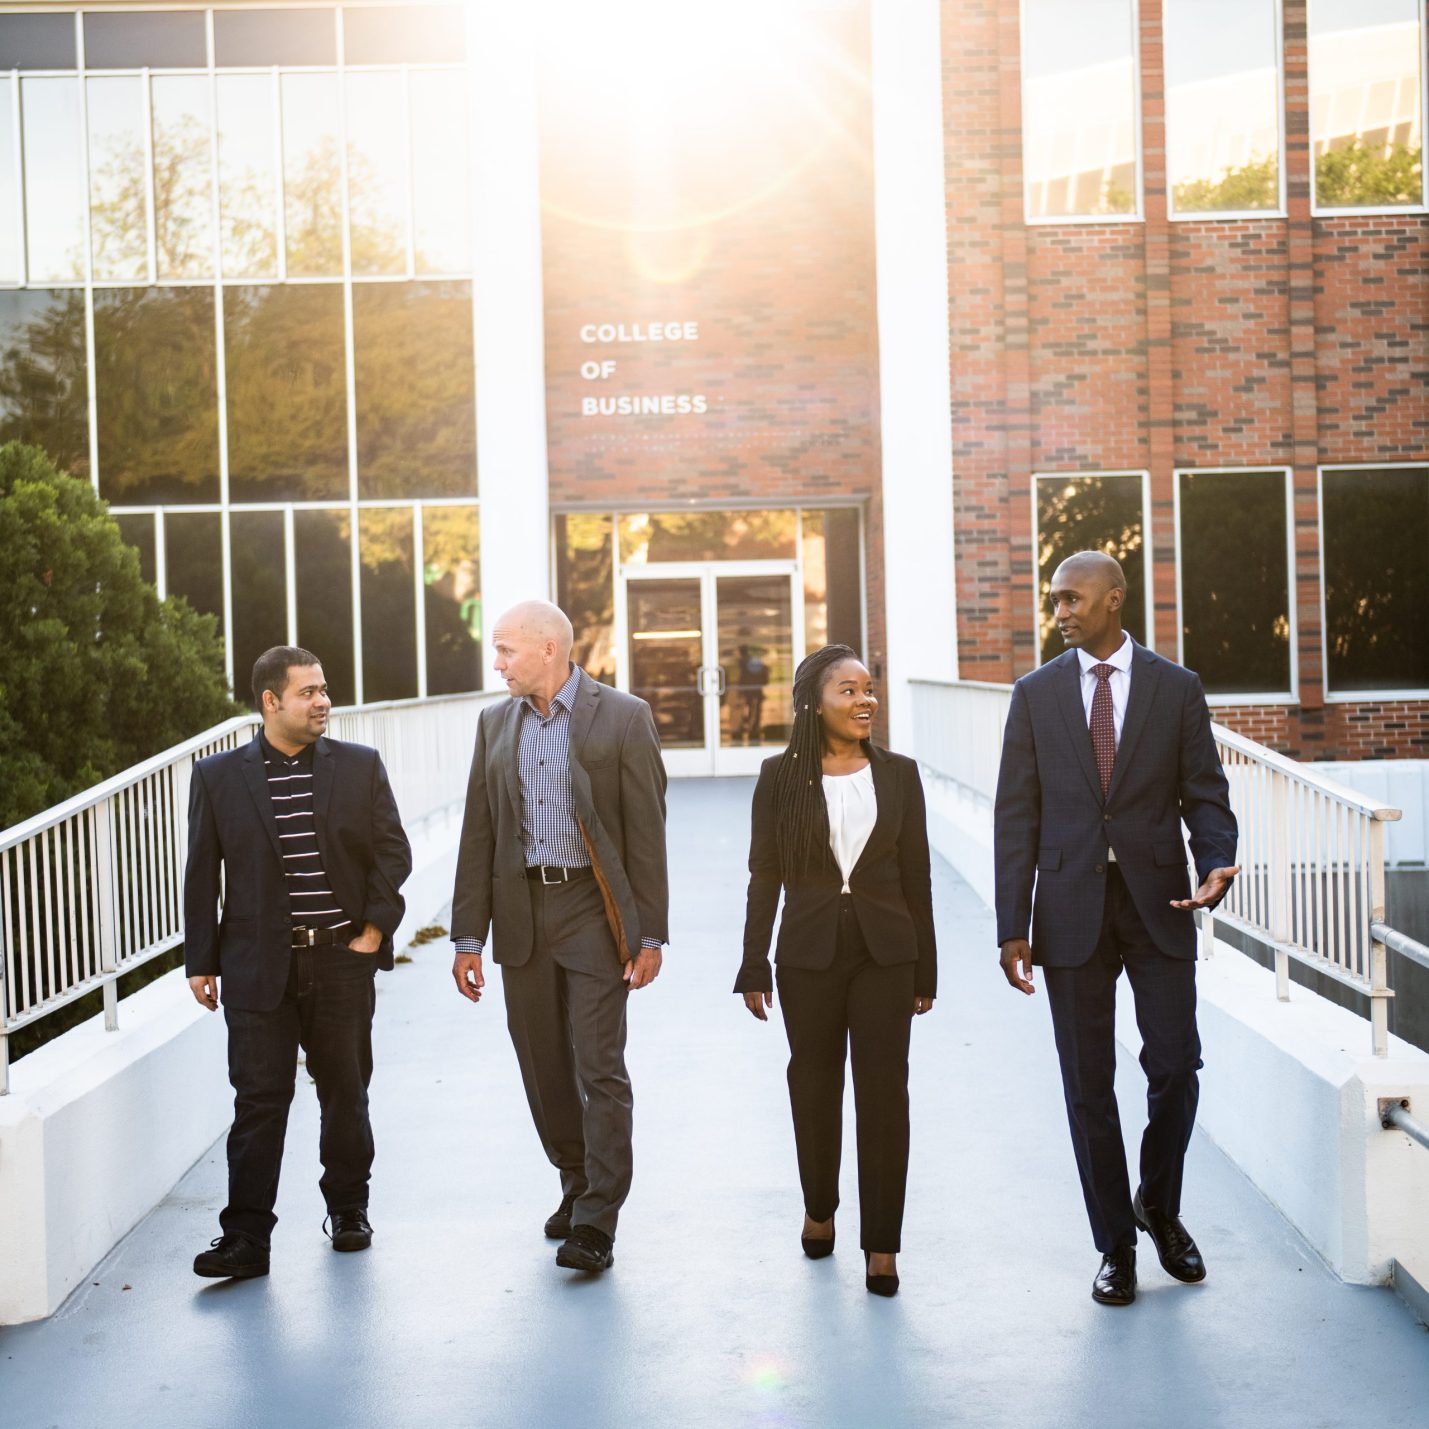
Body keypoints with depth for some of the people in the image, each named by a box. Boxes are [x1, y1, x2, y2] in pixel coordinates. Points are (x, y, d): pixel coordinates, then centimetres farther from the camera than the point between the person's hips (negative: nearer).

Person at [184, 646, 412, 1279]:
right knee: (259, 1100, -3)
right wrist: (201, 961, 1)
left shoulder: (360, 766, 4)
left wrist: (376, 926, -3)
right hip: (258, 967, -1)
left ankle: (348, 1209, 30)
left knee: (346, 1091, 12)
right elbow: (202, 875, 4)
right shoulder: (218, 777, 2)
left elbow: (393, 851, 6)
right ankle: (246, 1238, 2)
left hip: (343, 961, 1)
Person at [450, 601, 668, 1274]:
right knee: (543, 1067, 12)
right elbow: (478, 835, 10)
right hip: (521, 913, 5)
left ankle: (595, 1224, 0)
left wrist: (650, 936, -9)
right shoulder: (495, 723, 10)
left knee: (600, 1068, -5)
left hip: (594, 911, -5)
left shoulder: (623, 717, -4)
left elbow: (646, 831, -6)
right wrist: (468, 937, 6)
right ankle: (576, 1186, 30)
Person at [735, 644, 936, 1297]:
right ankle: (819, 1210, 34)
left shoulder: (898, 773, 2)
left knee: (884, 1092, 0)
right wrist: (754, 968, -1)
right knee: (814, 1085, 12)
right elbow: (764, 876, 1)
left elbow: (916, 875, 4)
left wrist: (925, 972, 4)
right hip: (809, 955, 0)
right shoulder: (781, 776, -2)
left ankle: (881, 1242, 9)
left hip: (885, 954, 0)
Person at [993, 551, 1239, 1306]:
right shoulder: (1035, 693, 4)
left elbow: (1204, 795, 4)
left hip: (1157, 903, 0)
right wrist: (1012, 926, -3)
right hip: (1072, 910, 1)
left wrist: (1216, 866, -18)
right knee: (1088, 1087, 6)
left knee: (1176, 1070, 1)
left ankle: (1159, 1208, 29)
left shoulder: (1177, 688, 2)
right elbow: (1017, 814, 2)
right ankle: (1116, 1244, 21)